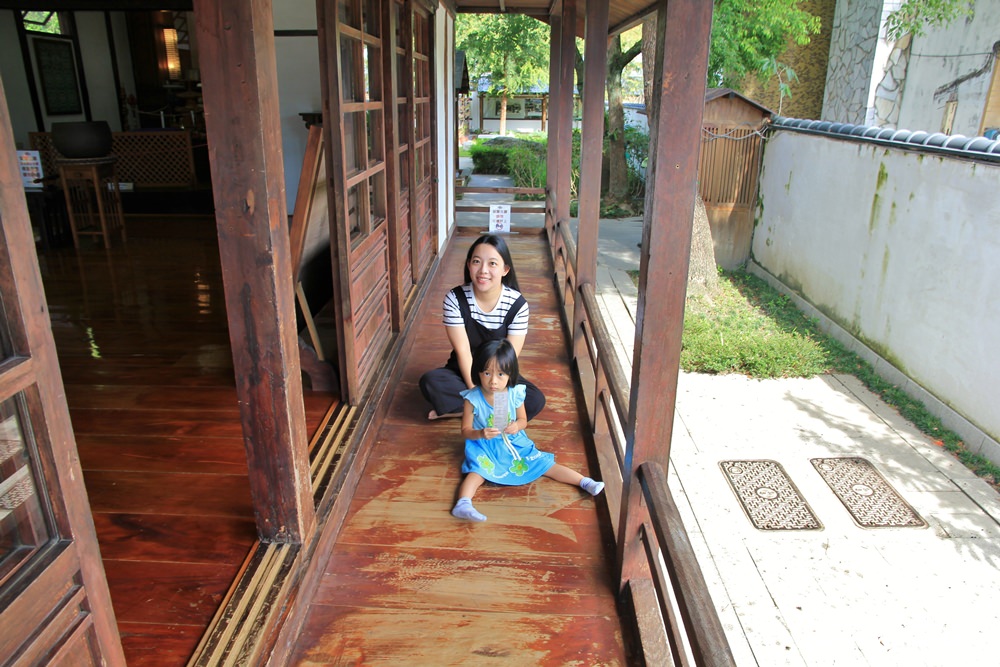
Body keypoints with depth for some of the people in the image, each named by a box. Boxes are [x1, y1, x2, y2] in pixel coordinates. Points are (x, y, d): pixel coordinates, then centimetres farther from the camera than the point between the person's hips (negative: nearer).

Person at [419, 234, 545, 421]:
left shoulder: (517, 304, -16)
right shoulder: (455, 298, -17)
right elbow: (462, 351, -17)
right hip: (464, 373, -1)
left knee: (536, 400, -27)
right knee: (429, 382, -30)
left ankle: (455, 410, -18)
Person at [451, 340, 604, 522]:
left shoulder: (515, 394, -11)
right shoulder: (473, 398, -17)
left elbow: (523, 419, 4)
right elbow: (465, 430, -10)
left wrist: (516, 426, -20)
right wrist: (480, 433, -31)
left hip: (514, 443, 2)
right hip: (485, 448, -2)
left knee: (544, 464, -2)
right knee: (476, 473, -30)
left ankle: (585, 482, -3)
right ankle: (463, 504, -45)